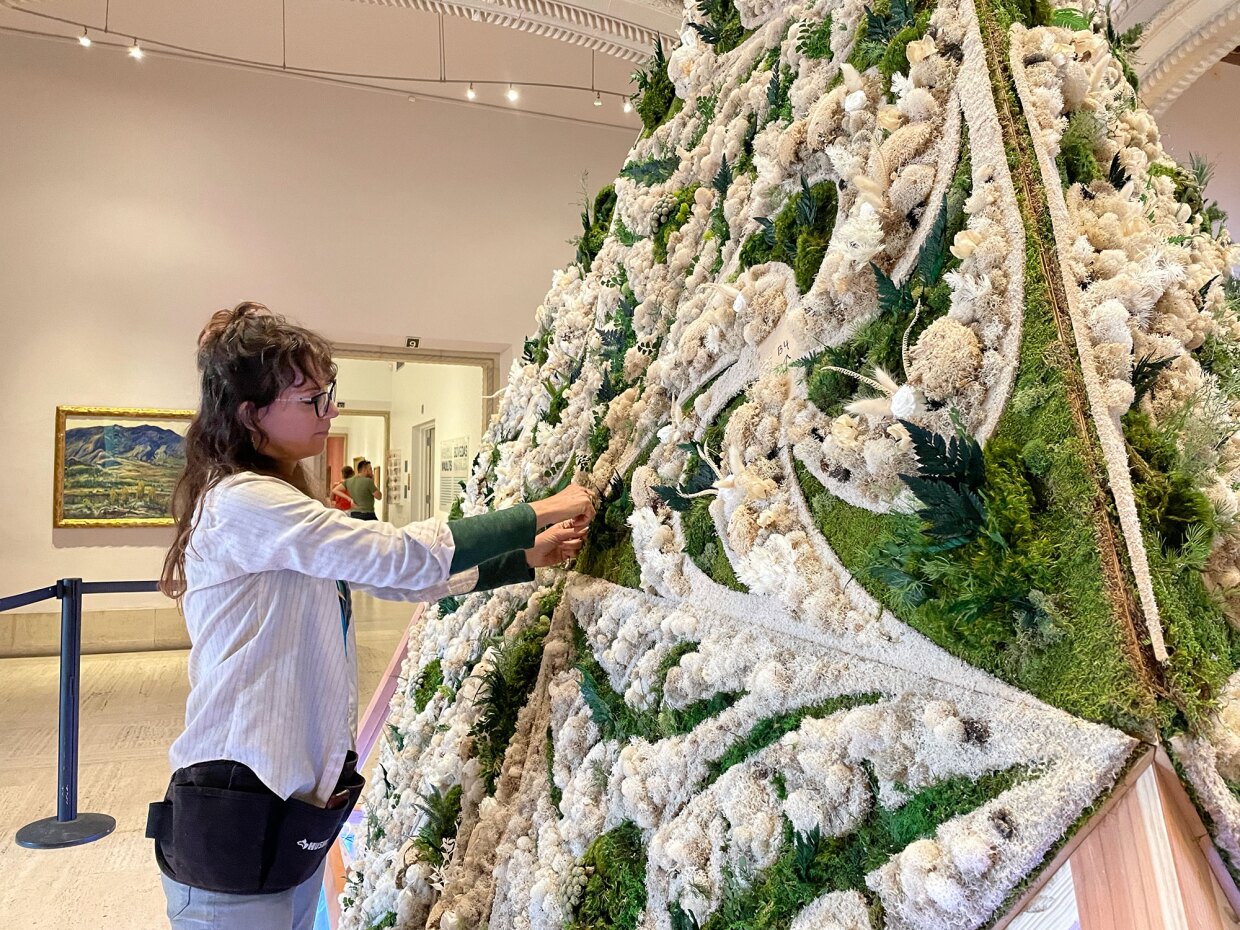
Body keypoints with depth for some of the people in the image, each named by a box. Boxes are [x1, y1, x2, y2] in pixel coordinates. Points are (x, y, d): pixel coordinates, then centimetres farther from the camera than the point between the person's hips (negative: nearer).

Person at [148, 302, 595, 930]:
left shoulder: (284, 506, 12)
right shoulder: (241, 501, -19)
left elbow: (394, 579, 11)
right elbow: (402, 556, -25)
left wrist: (525, 560, 2)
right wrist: (538, 513, -15)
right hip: (234, 815, -9)